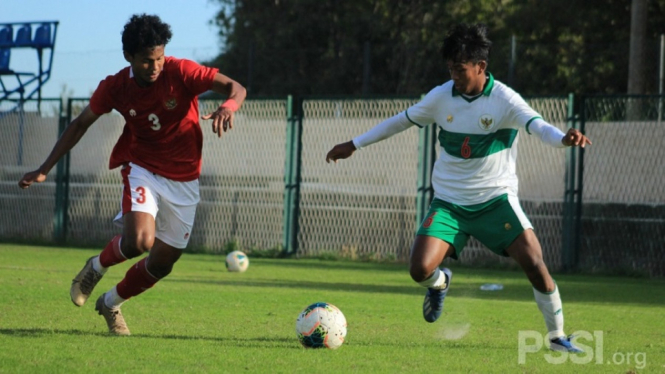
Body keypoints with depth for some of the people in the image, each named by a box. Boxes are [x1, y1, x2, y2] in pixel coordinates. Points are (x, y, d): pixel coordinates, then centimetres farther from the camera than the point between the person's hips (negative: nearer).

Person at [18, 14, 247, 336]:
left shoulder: (182, 73, -17)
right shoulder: (115, 88, -11)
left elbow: (235, 88, -18)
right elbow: (80, 124, 4)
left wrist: (228, 107, -42)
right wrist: (44, 170, 2)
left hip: (183, 180, 1)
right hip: (143, 168, -1)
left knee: (161, 264, 6)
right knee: (139, 240, -28)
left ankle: (111, 303, 33)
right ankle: (96, 268, 5)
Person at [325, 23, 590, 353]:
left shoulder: (503, 100, -14)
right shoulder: (442, 96, -3)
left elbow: (537, 125, -30)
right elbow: (402, 120, 12)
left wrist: (564, 139, -53)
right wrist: (354, 144, 18)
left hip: (495, 198, -2)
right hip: (449, 201, 2)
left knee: (533, 263, -18)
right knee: (420, 269, -16)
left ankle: (557, 336, 2)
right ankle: (440, 282, 24)